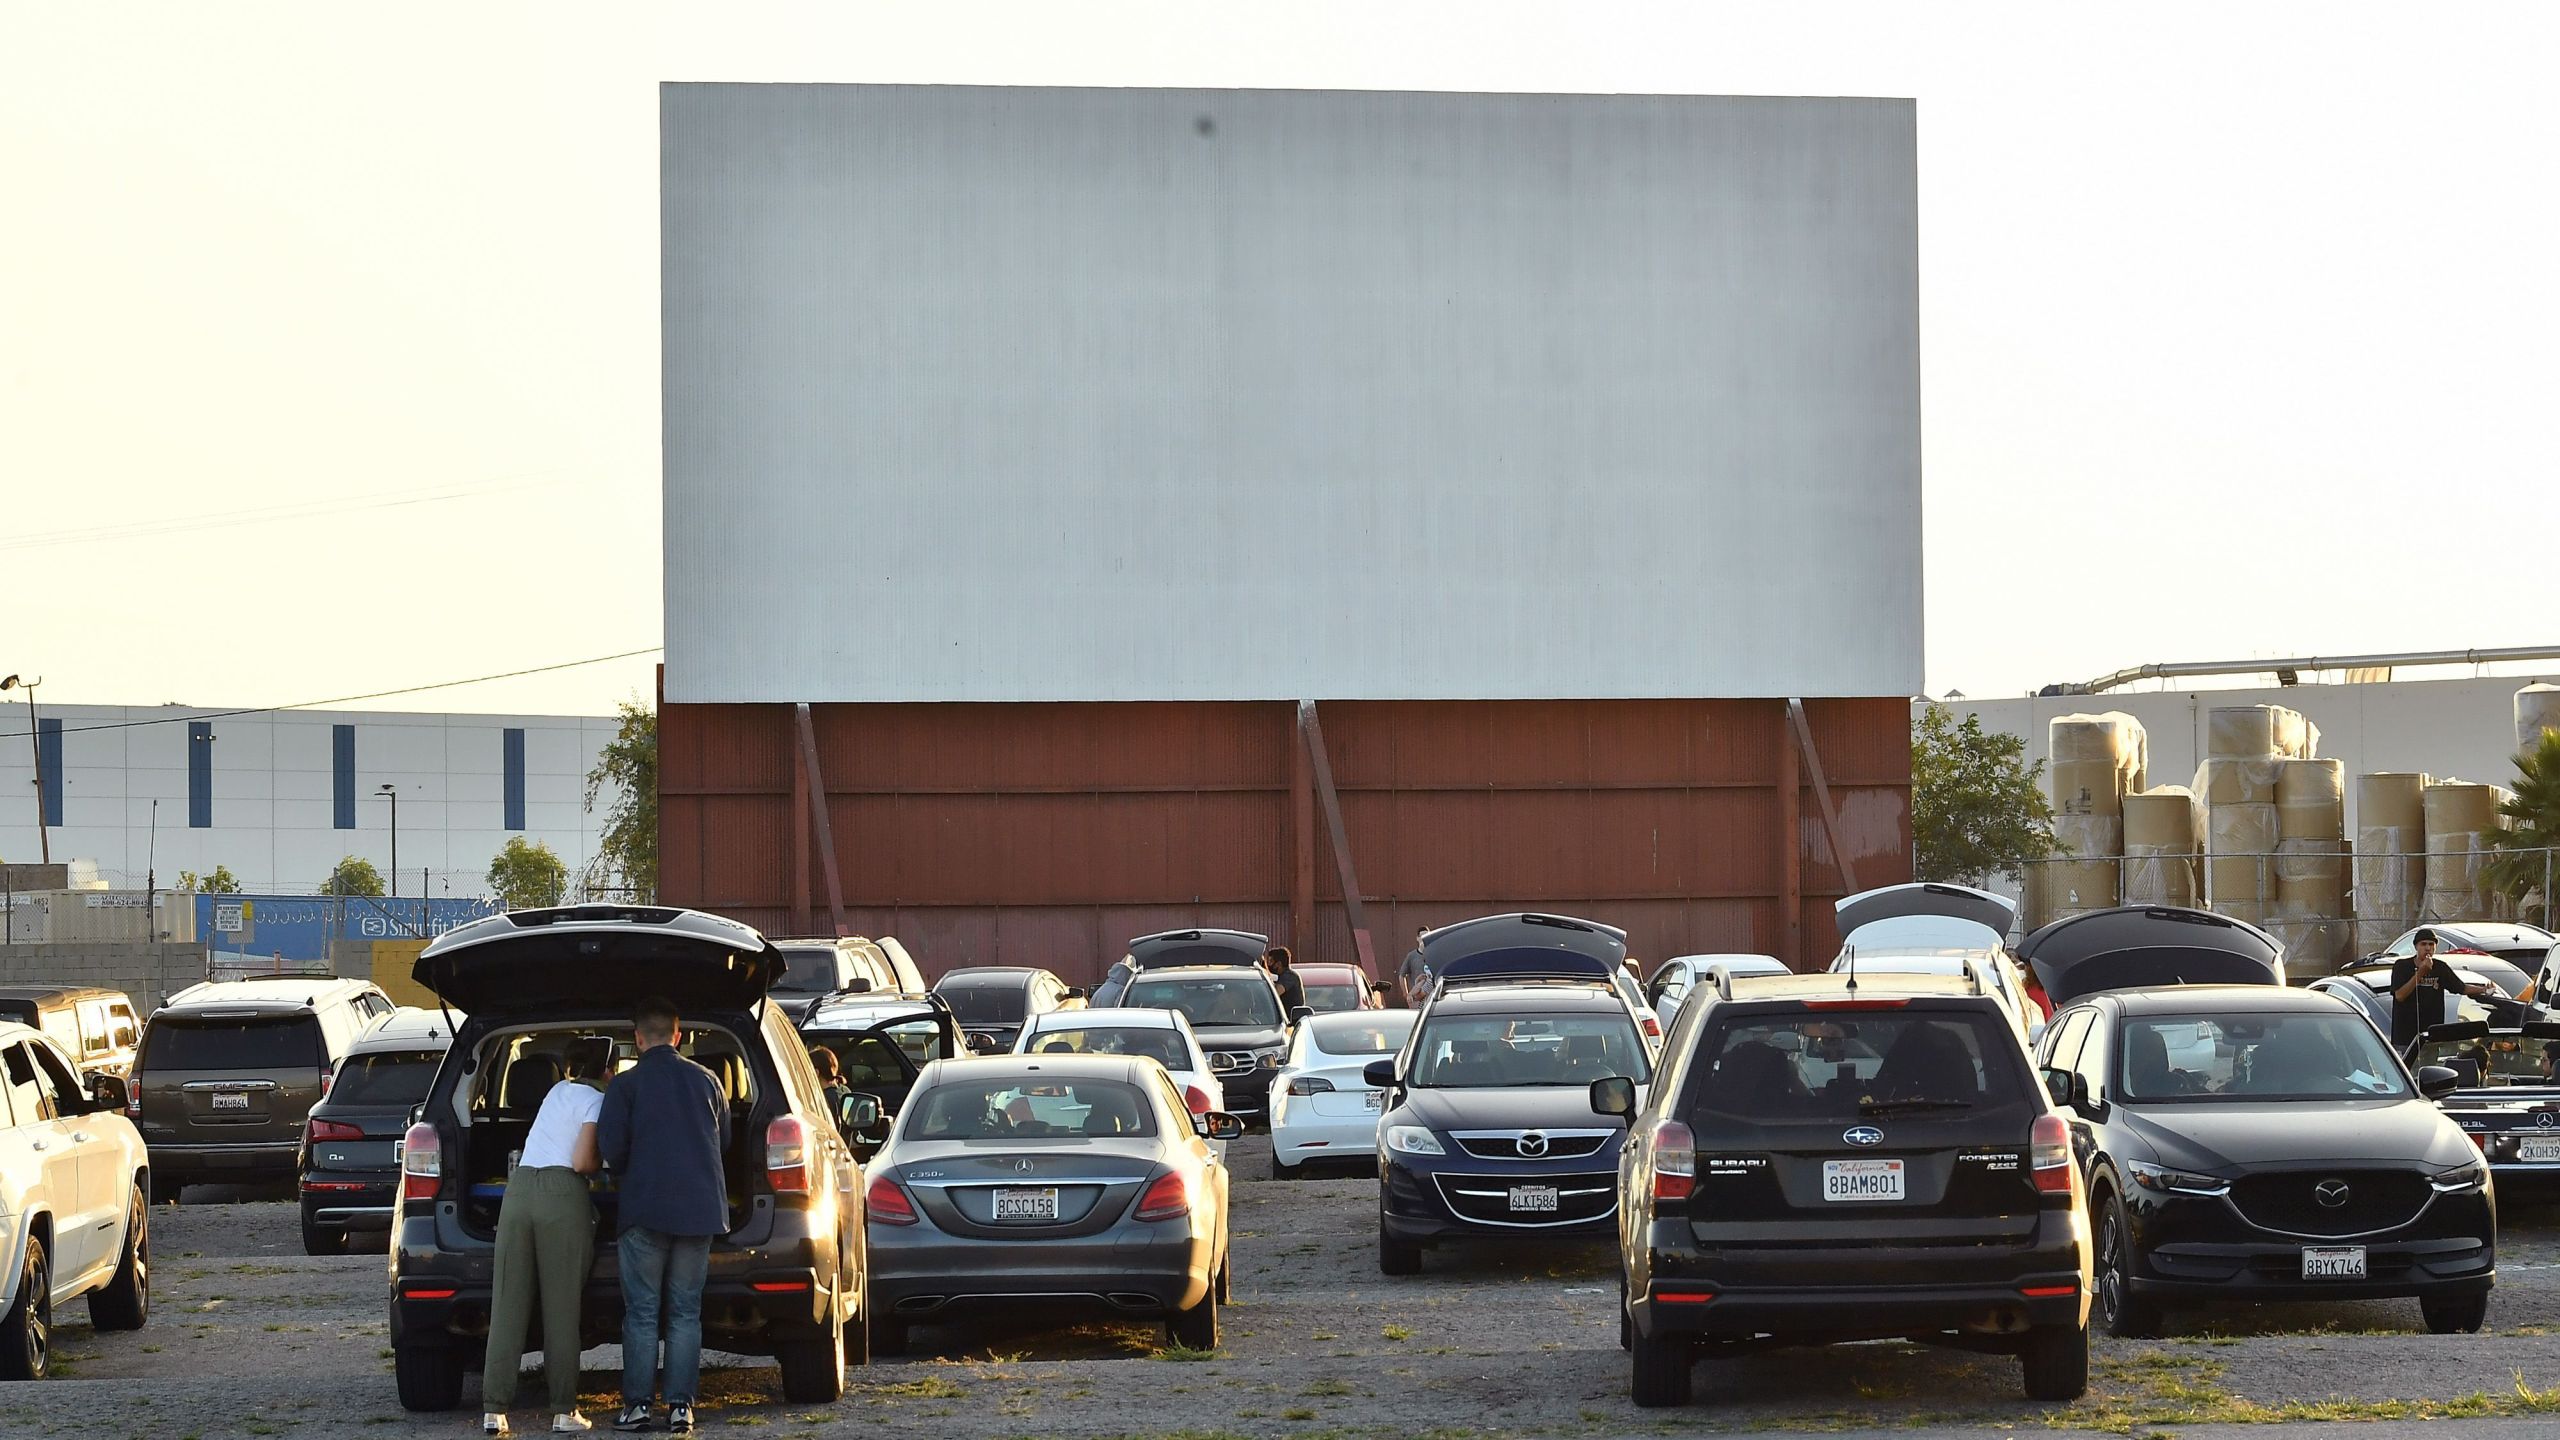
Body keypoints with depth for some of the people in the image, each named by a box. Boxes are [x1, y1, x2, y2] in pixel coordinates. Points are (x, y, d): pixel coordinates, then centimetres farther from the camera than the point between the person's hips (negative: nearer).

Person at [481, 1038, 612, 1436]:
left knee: (508, 1304, 3)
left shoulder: (559, 1090, 22)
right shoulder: (597, 1101, 2)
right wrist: (605, 1164, 13)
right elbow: (581, 1163, -6)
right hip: (562, 1194, -5)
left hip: (518, 1190, 5)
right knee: (561, 1309, -1)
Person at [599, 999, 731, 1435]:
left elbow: (611, 1146, -9)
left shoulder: (626, 1084, -3)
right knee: (685, 1313, 7)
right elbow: (725, 1141, 17)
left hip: (646, 1208, -3)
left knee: (642, 1313, 3)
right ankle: (680, 1405, 2)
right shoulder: (707, 1081, 9)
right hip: (700, 1210, 3)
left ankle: (638, 1404, 0)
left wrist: (629, 1174, 12)